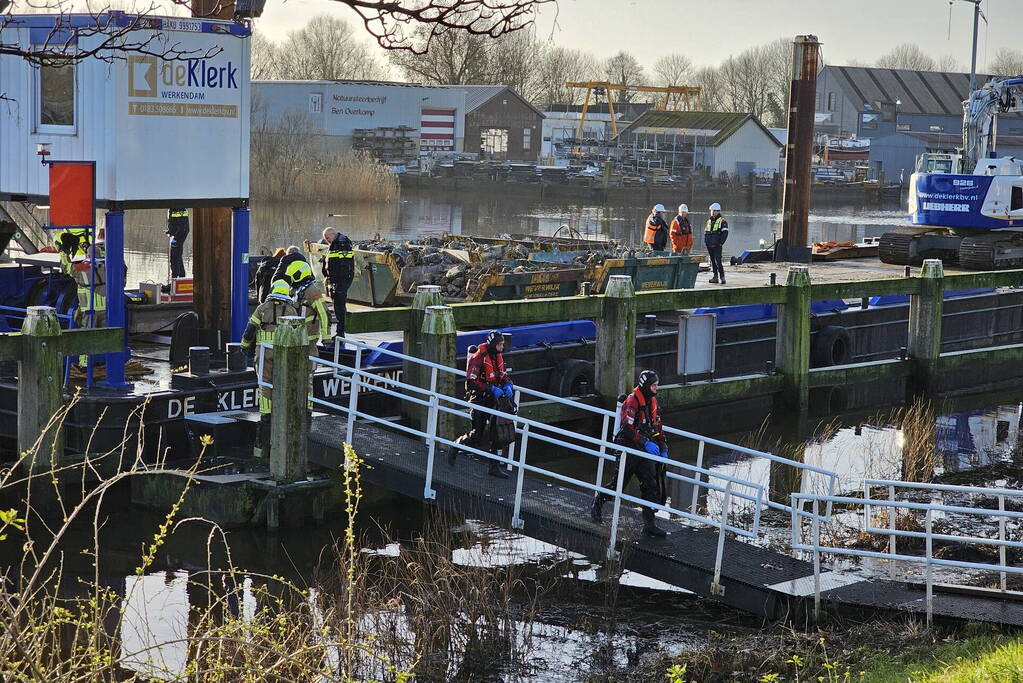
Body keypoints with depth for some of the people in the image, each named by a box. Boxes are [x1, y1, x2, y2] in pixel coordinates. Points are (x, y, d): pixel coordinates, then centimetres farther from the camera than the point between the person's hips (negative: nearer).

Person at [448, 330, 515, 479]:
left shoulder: (498, 356, 7)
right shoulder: (478, 358, -17)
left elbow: (502, 375, 20)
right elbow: (472, 381, -22)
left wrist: (507, 385, -1)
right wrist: (491, 389, -26)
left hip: (492, 399, 7)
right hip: (478, 398, -7)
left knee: (495, 432, 0)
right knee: (478, 434, -5)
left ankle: (495, 466, 3)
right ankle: (456, 446, 23)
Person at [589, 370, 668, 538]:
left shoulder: (652, 401, 10)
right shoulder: (631, 401, -17)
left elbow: (657, 427, 20)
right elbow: (628, 428, -27)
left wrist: (663, 448, 14)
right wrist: (646, 442, -33)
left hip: (645, 450, 7)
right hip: (628, 449, -7)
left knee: (651, 486, -2)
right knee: (617, 483, 4)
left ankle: (649, 524, 1)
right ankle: (597, 504, 32)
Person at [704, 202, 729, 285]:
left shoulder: (722, 221, -3)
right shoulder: (709, 221, 17)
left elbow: (725, 233, -9)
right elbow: (706, 232, 23)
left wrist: (720, 243, -14)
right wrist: (706, 242, 10)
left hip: (717, 246, -7)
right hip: (709, 246, 7)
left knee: (718, 261, -14)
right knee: (712, 261, 9)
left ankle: (722, 277, -13)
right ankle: (715, 276, 15)